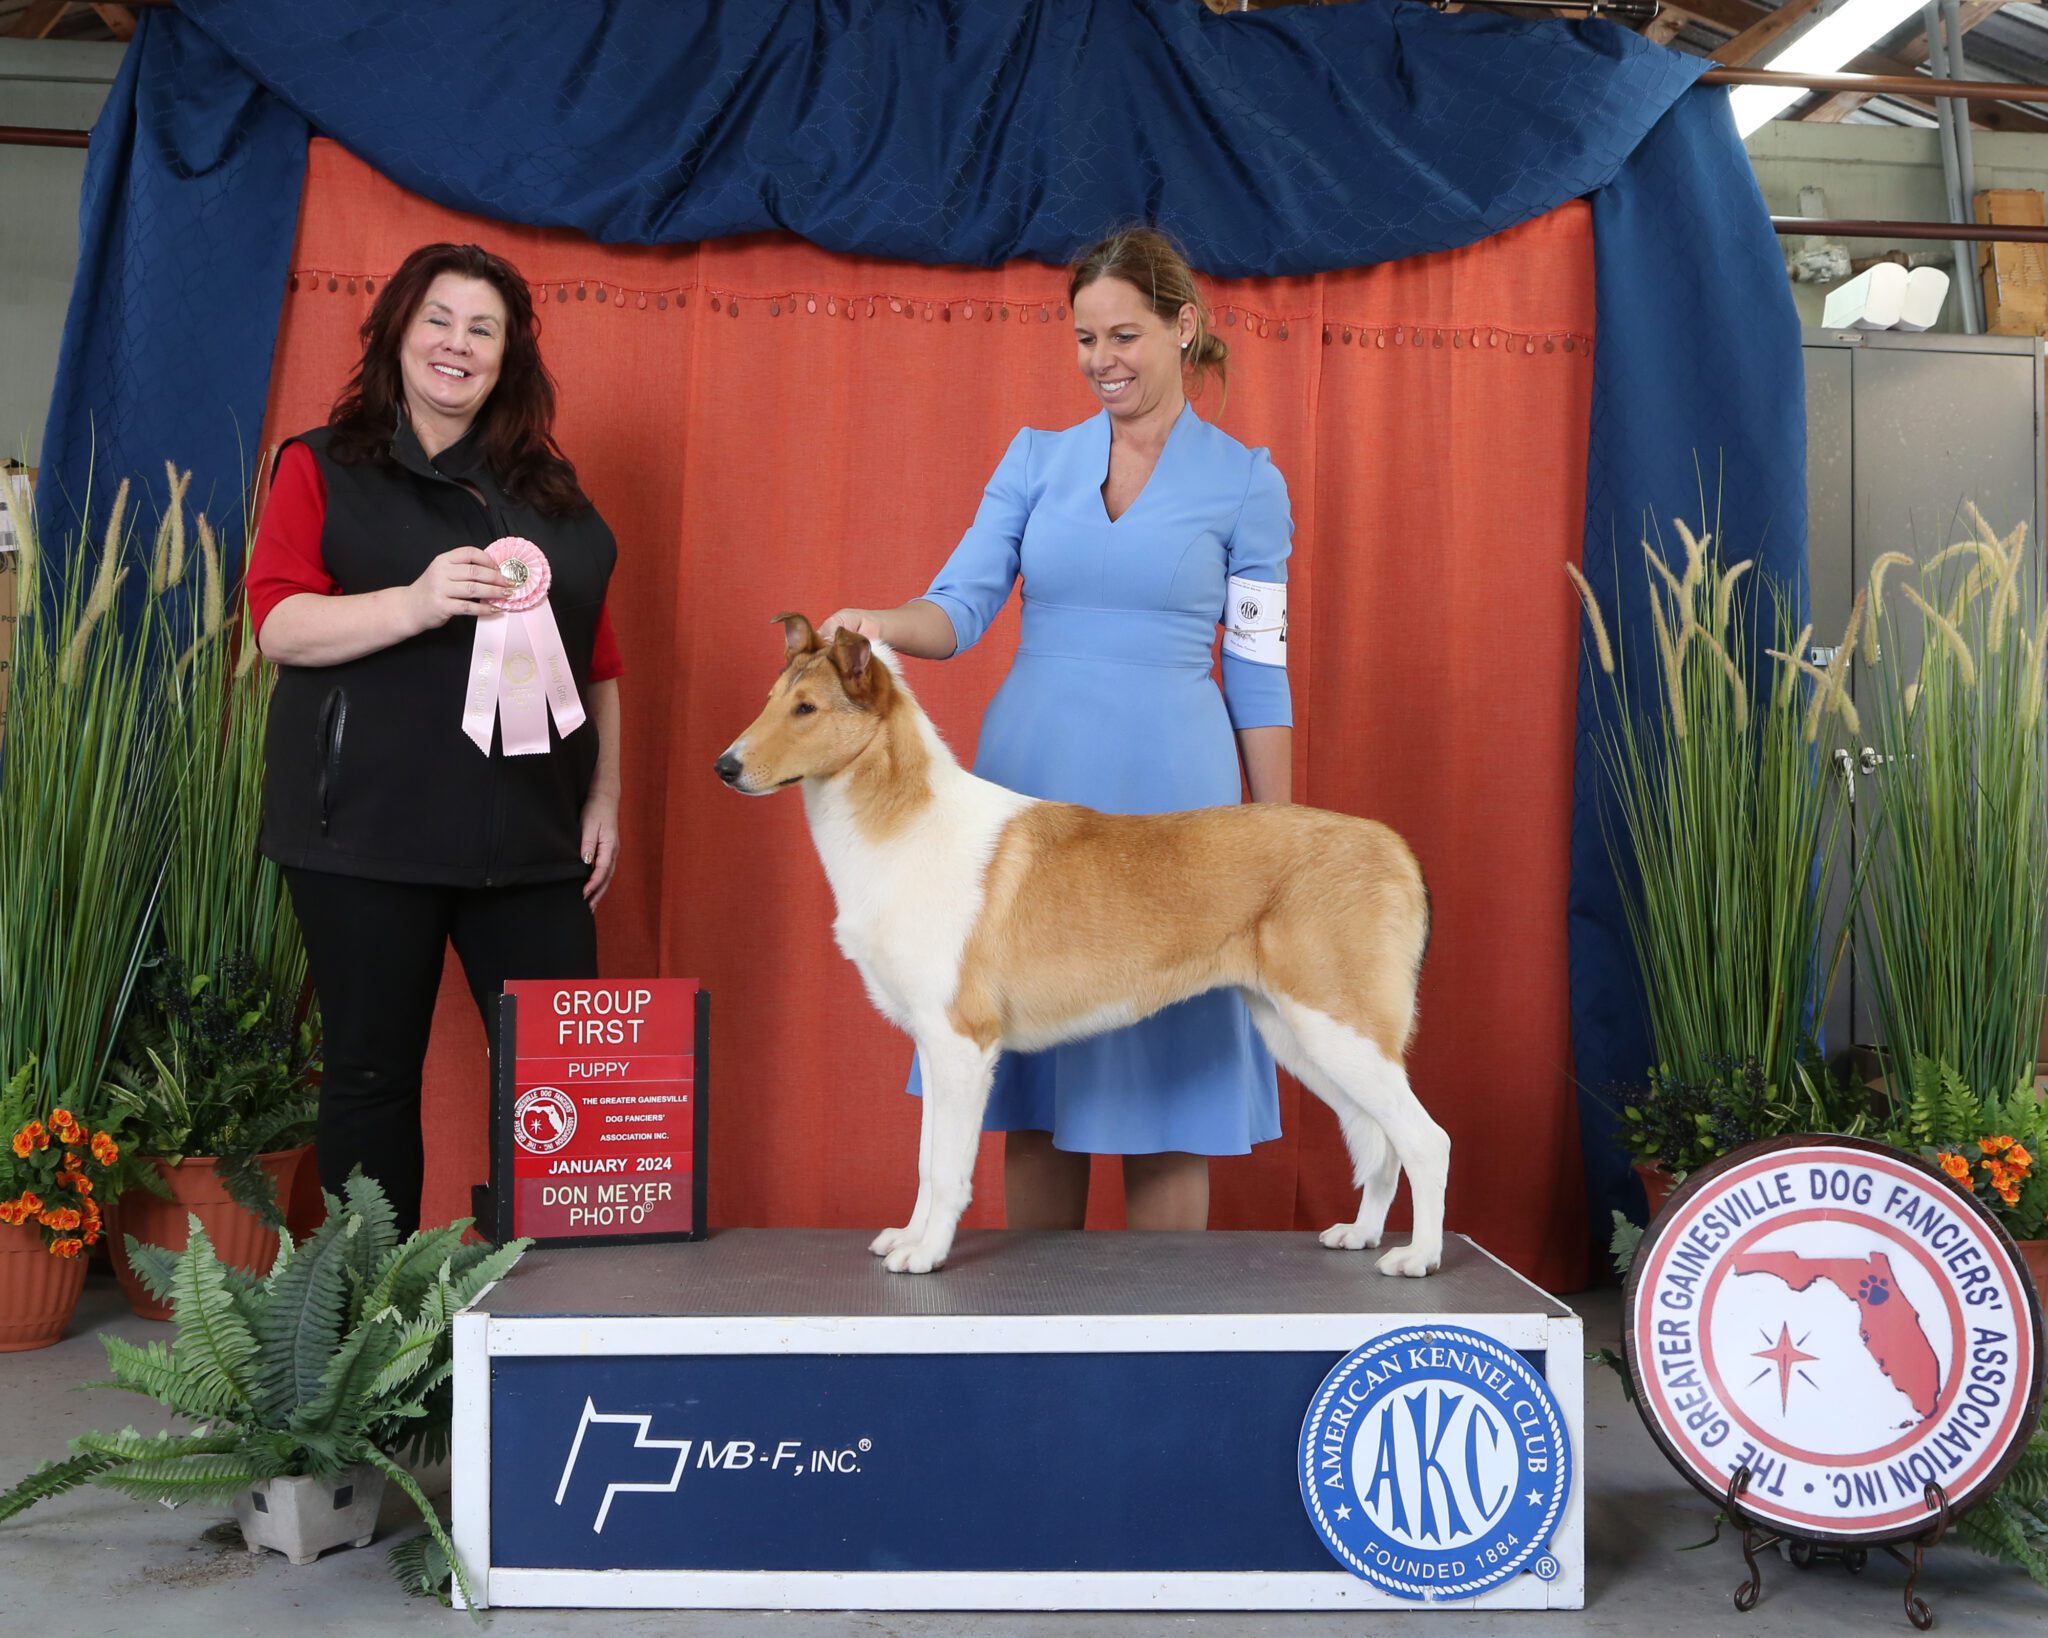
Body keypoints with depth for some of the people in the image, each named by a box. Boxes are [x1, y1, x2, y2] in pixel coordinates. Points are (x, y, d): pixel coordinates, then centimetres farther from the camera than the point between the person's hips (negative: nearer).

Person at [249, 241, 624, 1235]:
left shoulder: (551, 491, 17)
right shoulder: (323, 469, 8)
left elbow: (599, 659, 17)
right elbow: (277, 623, -5)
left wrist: (605, 797, 9)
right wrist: (416, 604, -20)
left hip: (532, 836, 3)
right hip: (368, 832, -2)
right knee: (372, 1075, 4)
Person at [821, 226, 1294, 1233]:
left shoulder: (1243, 482, 3)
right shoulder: (1037, 460, 10)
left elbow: (1259, 675, 4)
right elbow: (961, 605, 2)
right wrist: (881, 625, -21)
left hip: (1170, 796, -2)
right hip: (1030, 785, 3)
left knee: (1165, 1068, 1)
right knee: (1032, 1073, 7)